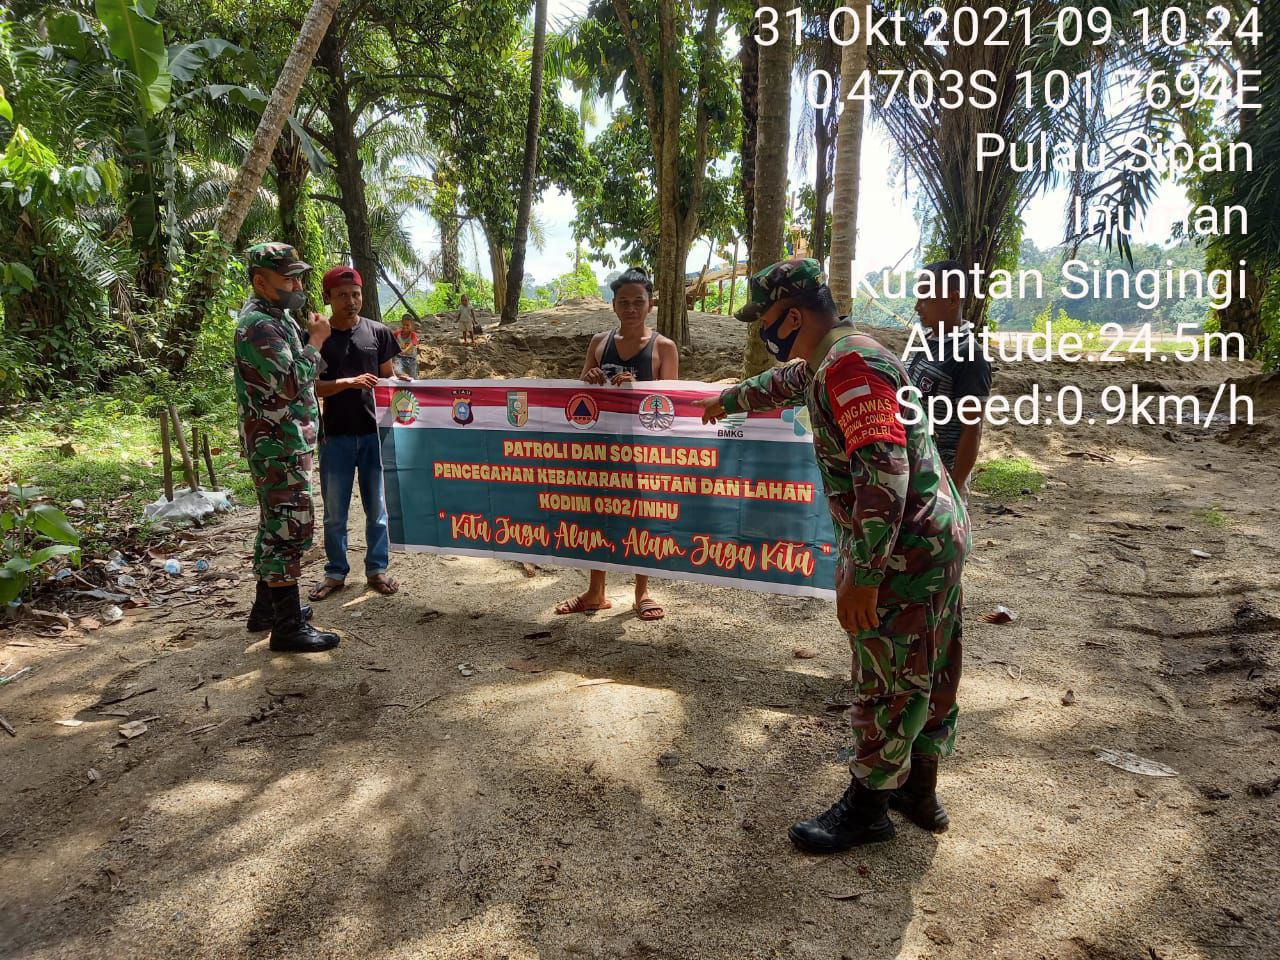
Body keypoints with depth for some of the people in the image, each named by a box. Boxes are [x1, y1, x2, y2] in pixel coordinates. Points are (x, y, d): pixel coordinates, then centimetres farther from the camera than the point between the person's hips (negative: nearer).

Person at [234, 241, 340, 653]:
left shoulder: (275, 317, 16)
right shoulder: (259, 325, -17)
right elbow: (292, 383, -24)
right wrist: (316, 340, -14)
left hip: (285, 442, 11)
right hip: (279, 446, -11)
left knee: (276, 524, 18)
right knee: (290, 527, -9)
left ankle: (267, 606, 30)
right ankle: (288, 626, -4)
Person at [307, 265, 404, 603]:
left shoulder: (378, 333, 4)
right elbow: (310, 387, -6)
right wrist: (348, 382, -20)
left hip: (373, 432, 1)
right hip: (335, 435, -1)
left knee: (376, 508, 9)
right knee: (334, 512, 9)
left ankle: (377, 569, 23)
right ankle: (336, 572, 23)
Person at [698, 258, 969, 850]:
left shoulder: (848, 366, -21)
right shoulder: (830, 360, 12)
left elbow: (885, 472, -29)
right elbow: (784, 382, 35)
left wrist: (862, 575, -28)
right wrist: (727, 400, 50)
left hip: (903, 550, -10)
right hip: (936, 537, 10)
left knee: (887, 682, 4)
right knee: (925, 673, 19)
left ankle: (867, 806, 21)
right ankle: (919, 791, 35)